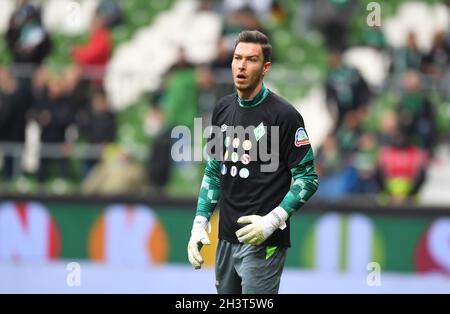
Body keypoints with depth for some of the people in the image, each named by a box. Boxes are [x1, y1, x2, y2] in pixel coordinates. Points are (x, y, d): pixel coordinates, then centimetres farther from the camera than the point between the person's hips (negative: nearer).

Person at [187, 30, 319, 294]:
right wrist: (200, 224, 9)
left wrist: (272, 221, -19)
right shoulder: (223, 109, 9)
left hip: (263, 242, -6)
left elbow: (308, 178, -9)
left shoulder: (283, 115, -10)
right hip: (226, 239, 6)